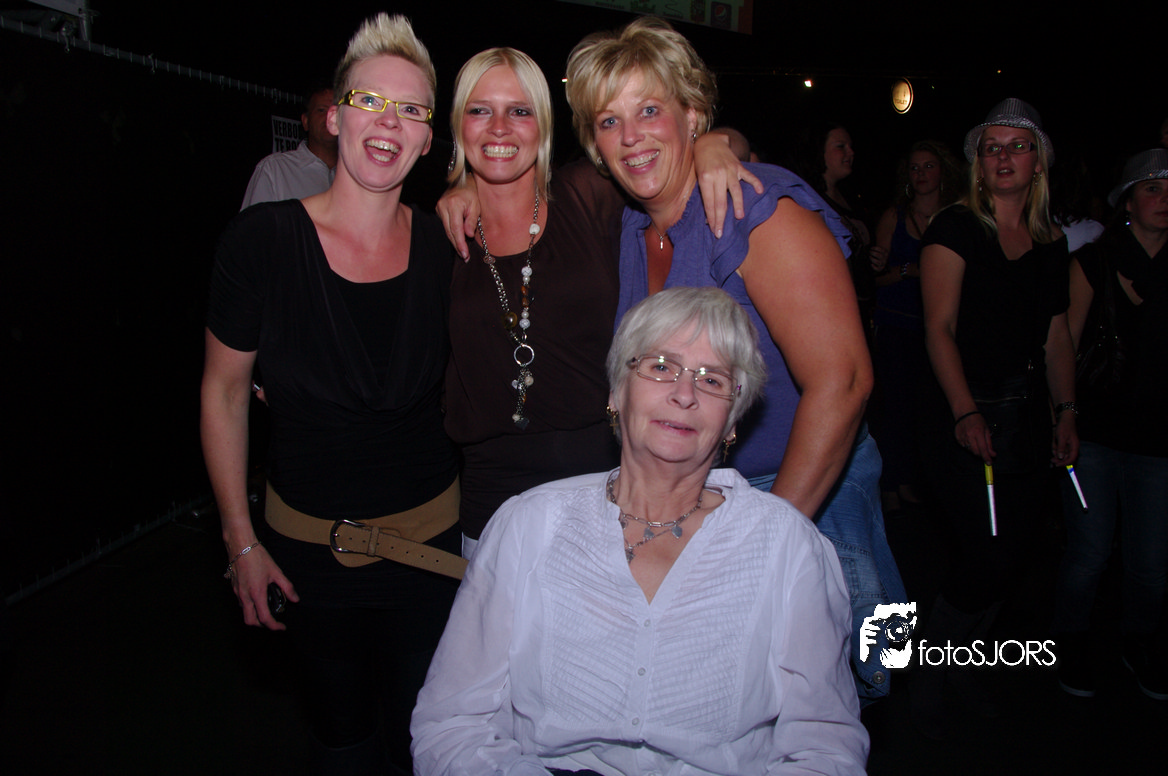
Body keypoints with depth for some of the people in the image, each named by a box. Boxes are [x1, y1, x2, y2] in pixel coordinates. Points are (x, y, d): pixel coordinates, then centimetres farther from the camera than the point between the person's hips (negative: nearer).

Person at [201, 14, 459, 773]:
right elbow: (224, 391, -4)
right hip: (309, 541, -1)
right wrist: (241, 541, -4)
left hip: (432, 533, 1)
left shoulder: (445, 246, -7)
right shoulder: (262, 239, -13)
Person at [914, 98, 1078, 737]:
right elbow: (940, 327, -12)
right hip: (965, 413, -6)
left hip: (1028, 415, 6)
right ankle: (928, 677, 14)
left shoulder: (1052, 241, 13)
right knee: (987, 556, -8)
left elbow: (1057, 335, 16)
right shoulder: (956, 228, -5)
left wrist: (1065, 412, 8)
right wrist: (966, 413, -20)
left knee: (1016, 551, 8)